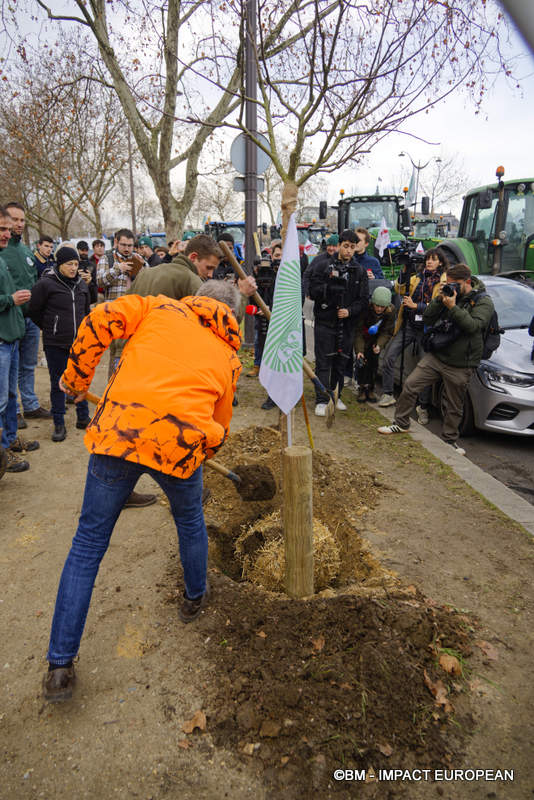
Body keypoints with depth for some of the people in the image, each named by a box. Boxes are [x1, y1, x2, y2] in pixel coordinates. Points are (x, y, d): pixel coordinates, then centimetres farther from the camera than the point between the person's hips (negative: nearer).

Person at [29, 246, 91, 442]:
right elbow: (34, 312, -2)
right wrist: (50, 328, 5)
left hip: (79, 343, 4)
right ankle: (59, 425, 15)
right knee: (58, 384, 5)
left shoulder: (81, 284, 7)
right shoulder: (46, 284, -10)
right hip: (55, 344, -4)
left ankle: (83, 418, 27)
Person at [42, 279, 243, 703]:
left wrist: (76, 376, 12)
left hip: (120, 426, 0)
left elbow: (101, 319, 1)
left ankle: (60, 666, 19)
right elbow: (219, 427, 24)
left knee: (88, 544, 12)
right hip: (181, 441, 1)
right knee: (190, 520, 31)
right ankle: (195, 597, 53)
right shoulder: (228, 355, 21)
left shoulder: (162, 307, 18)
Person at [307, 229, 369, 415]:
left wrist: (350, 311, -12)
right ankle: (321, 401, 3)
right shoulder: (323, 266, -1)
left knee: (341, 362, 11)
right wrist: (330, 286, -23)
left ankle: (336, 397, 25)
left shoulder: (359, 271, 7)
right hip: (325, 322, -3)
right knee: (323, 363, -2)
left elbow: (363, 299, 5)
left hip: (347, 324, 3)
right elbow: (313, 292, -8)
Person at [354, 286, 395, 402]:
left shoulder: (390, 311, -23)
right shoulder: (366, 308, -31)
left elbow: (387, 332, -18)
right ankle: (361, 388, 0)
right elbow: (358, 331, -28)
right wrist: (359, 350, -37)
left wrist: (379, 345, -36)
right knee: (362, 361, -12)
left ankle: (370, 389, 8)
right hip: (363, 338, -2)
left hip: (376, 340, 2)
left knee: (374, 361, -6)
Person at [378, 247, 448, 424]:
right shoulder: (417, 277, 12)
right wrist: (404, 271, -13)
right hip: (407, 325, 3)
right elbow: (400, 289, -1)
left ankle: (423, 406, 10)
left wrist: (415, 305, -14)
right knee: (389, 356, -4)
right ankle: (388, 394, 10)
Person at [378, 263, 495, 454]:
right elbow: (427, 319, 4)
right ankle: (401, 424, 15)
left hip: (460, 365, -4)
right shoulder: (448, 294, 8)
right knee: (410, 385, -2)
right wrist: (439, 299, -10)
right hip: (435, 356, 4)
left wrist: (453, 307, -25)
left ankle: (450, 439, 26)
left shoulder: (483, 301, -5)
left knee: (453, 406, 8)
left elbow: (473, 325, -22)